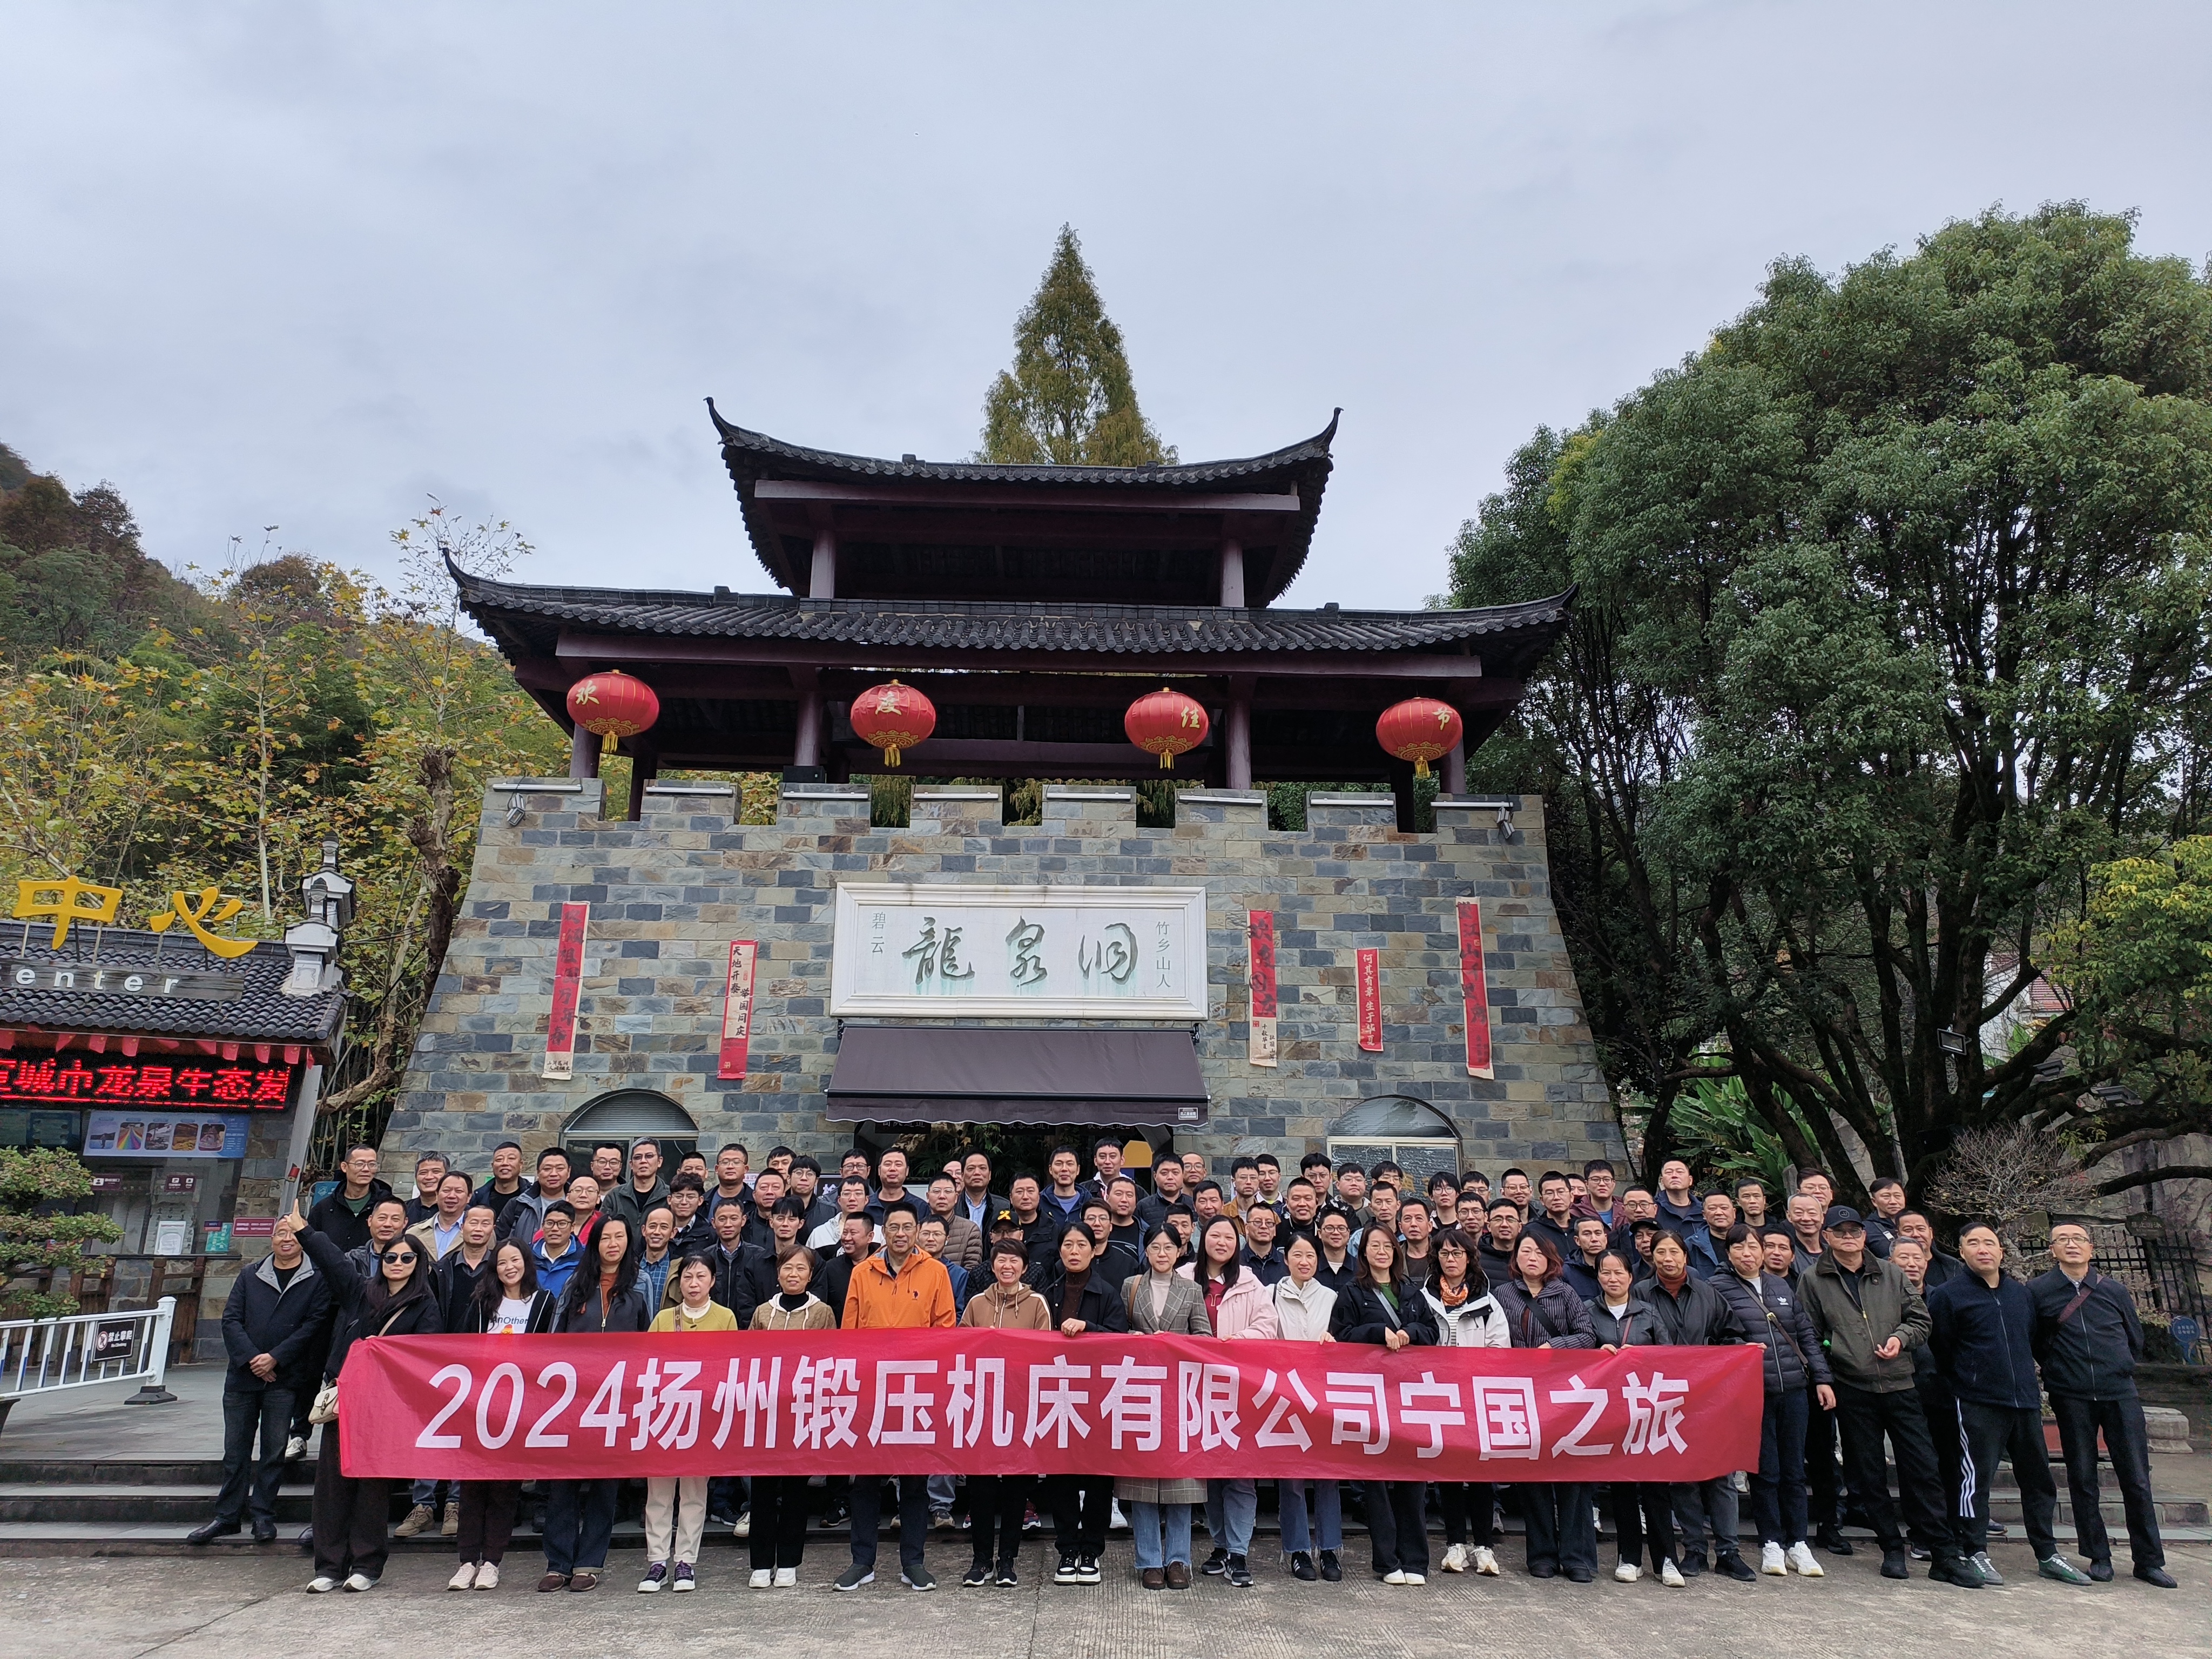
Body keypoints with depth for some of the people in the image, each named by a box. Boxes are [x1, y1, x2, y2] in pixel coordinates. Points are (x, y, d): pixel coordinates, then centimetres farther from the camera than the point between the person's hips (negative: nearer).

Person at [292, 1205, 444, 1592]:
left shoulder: (425, 1307, 4)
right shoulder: (360, 1291, 13)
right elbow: (333, 1259, 18)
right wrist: (303, 1230, 19)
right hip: (342, 1396, 3)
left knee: (374, 1482, 0)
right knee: (332, 1478, 1)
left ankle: (367, 1565, 10)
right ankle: (330, 1565, 10)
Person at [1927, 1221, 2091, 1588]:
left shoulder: (2021, 1293, 12)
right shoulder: (1947, 1295, -4)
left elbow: (2034, 1341, 22)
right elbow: (1939, 1350, -2)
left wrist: (2028, 1380, 16)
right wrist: (1963, 1383, 2)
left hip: (2026, 1401, 6)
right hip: (1979, 1404, -6)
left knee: (2038, 1477, 13)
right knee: (1977, 1477, -5)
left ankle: (2047, 1554, 25)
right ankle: (1976, 1553, 4)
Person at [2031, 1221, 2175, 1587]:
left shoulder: (2114, 1290, 7)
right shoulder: (2037, 1291, 0)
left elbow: (2135, 1338, 18)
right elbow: (2030, 1342, 8)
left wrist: (2121, 1371, 12)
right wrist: (2057, 1370, 6)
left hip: (2120, 1395, 2)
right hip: (2071, 1399, -1)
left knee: (2137, 1478, 3)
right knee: (2082, 1479, 3)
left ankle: (2149, 1560, 15)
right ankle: (2099, 1557, 14)